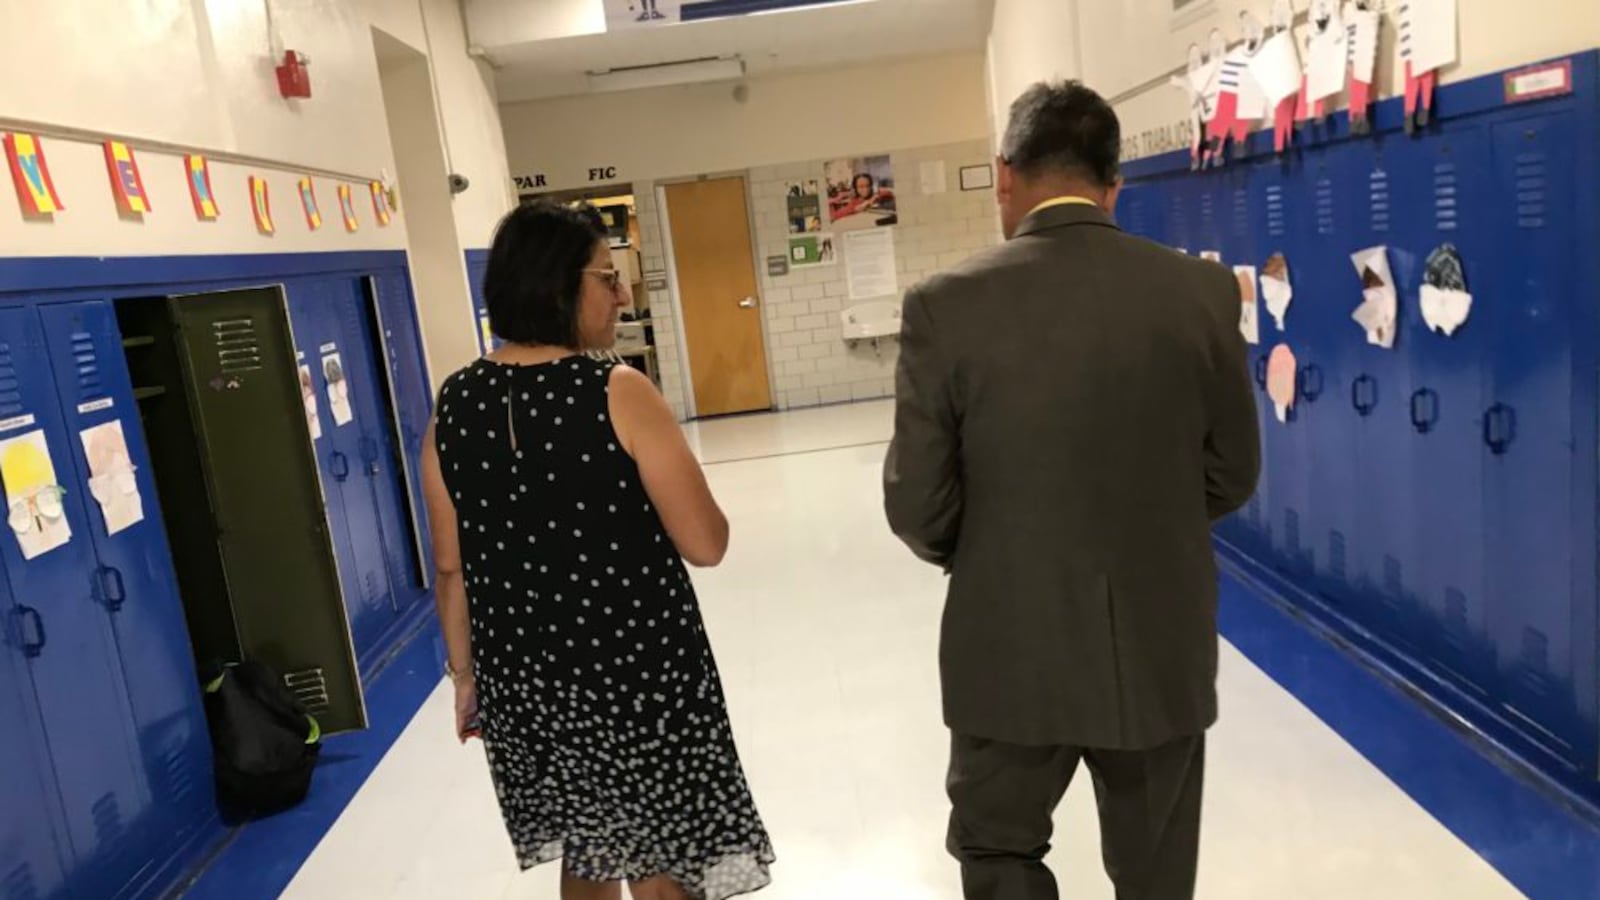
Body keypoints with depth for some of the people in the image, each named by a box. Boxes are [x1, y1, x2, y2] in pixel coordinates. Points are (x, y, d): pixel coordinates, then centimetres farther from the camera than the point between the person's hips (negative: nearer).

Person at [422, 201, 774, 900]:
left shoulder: (455, 405, -1)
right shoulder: (618, 394, -16)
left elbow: (452, 568, 4)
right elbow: (706, 545, -15)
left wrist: (465, 673, 16)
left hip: (522, 678, 6)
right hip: (634, 671, -5)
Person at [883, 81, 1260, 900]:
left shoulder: (946, 306, -15)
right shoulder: (1202, 291, -6)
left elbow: (917, 507, -10)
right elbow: (1232, 476, 3)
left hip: (1013, 648, -2)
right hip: (1162, 646, 3)